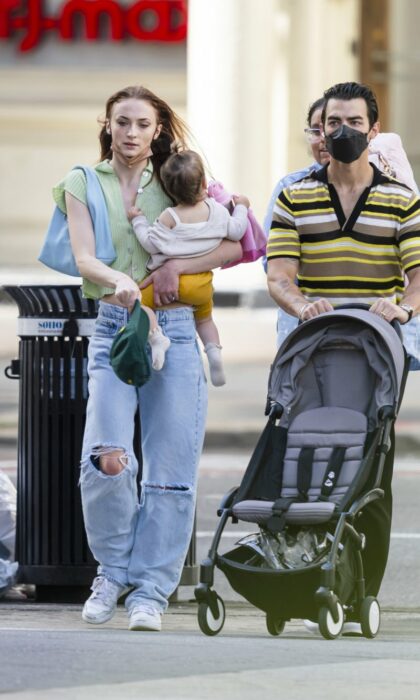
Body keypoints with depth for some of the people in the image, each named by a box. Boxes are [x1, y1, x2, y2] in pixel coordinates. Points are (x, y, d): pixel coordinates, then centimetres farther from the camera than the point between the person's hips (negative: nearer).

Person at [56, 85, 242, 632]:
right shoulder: (83, 184, 10)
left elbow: (233, 247, 4)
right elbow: (84, 259, -5)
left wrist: (175, 267, -10)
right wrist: (120, 280, -26)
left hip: (175, 330, 1)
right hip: (114, 327, -1)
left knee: (171, 468, -3)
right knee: (108, 458, -18)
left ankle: (150, 590, 6)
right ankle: (113, 569, 5)